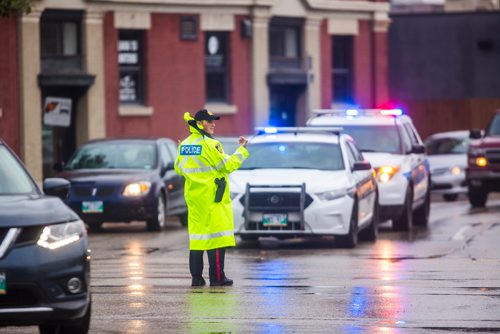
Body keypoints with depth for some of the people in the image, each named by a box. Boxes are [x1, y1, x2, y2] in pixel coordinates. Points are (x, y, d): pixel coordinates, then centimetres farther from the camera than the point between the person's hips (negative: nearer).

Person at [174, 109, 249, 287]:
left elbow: (178, 168, 18)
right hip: (212, 197, -7)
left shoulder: (185, 144, 7)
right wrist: (242, 149, -2)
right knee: (217, 235, -3)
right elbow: (228, 165, -13)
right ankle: (217, 277, -5)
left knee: (197, 234, 11)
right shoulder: (209, 144, -14)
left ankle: (196, 277, 9)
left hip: (193, 197, 7)